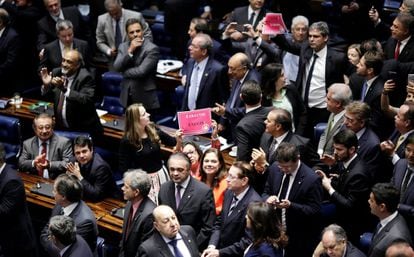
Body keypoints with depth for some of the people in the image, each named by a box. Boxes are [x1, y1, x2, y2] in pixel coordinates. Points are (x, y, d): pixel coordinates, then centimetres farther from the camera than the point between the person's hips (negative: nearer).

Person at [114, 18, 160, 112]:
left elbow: (141, 71, -21)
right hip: (127, 96, 5)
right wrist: (130, 51, -17)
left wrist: (124, 71, -5)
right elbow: (116, 67, -6)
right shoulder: (123, 46, 8)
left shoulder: (152, 49, -12)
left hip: (145, 98, -5)